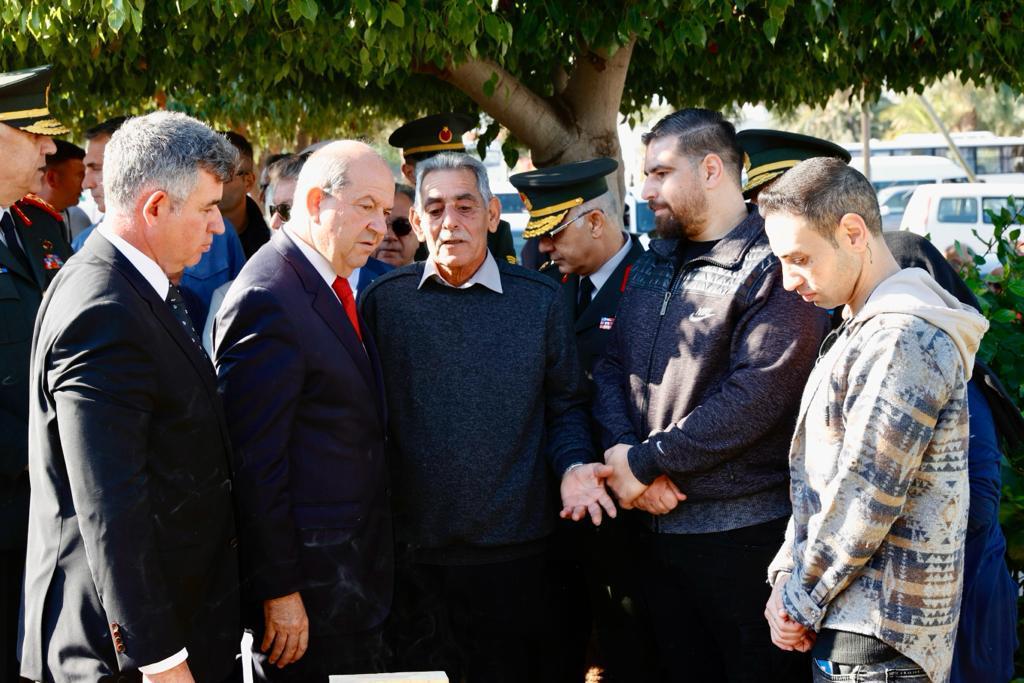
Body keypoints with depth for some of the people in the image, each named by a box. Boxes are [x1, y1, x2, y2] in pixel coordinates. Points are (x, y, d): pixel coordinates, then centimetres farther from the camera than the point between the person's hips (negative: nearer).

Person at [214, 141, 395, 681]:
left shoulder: (334, 286, 12)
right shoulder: (268, 298, -18)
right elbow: (254, 460, -20)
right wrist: (279, 591, -19)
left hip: (357, 568, 9)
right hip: (309, 580, -9)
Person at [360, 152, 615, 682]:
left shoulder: (539, 300, 3)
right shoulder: (384, 300, 3)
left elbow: (565, 406, 9)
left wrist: (573, 466, -9)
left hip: (517, 545, 0)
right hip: (414, 552, 0)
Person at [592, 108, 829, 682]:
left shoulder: (773, 268, -12)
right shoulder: (650, 268, 14)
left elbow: (756, 397, -21)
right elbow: (612, 369, 11)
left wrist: (644, 462, -17)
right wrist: (622, 450, -9)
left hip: (744, 532, -7)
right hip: (659, 523, 7)